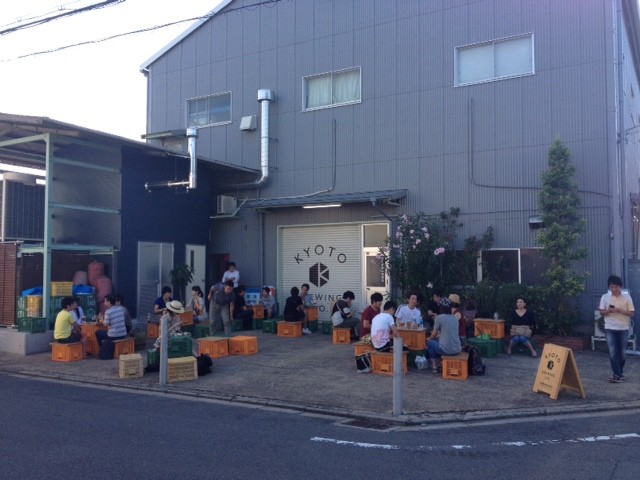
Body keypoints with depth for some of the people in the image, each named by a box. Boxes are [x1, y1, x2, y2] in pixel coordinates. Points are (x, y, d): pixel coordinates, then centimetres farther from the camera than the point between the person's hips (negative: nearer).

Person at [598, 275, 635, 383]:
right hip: (610, 328, 0)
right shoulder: (605, 297, 0)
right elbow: (602, 312, 2)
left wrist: (619, 310, -18)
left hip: (623, 328, 0)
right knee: (613, 352, -5)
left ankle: (619, 373, 24)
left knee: (622, 352, 9)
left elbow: (631, 313, -3)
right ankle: (617, 374, -1)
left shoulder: (627, 298, -2)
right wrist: (609, 310, -19)